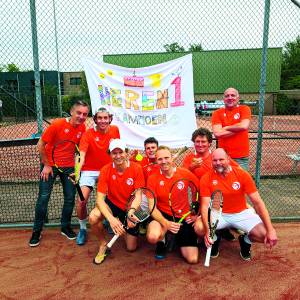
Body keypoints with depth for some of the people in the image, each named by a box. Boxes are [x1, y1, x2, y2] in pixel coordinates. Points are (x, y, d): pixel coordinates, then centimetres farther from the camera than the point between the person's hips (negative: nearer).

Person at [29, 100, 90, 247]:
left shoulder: (82, 128, -8)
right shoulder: (57, 124, -21)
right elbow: (41, 144, -14)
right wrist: (46, 165, -10)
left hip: (69, 166, 4)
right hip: (50, 165, -3)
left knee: (70, 198, 5)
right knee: (43, 197, -1)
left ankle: (65, 227, 25)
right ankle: (37, 231, 16)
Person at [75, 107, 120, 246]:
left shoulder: (115, 129, -5)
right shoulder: (88, 134, -15)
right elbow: (81, 155, -26)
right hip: (90, 171, -3)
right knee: (81, 201, -14)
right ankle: (82, 229, 11)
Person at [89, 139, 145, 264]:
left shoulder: (136, 168, -19)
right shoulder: (105, 170, -18)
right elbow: (100, 198, -23)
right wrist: (111, 219, -39)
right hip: (112, 204, 1)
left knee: (131, 248, 3)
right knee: (93, 218, -31)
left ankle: (131, 231, 38)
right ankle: (103, 245, -1)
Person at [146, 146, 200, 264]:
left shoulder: (186, 174, -8)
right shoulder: (152, 179, -8)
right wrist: (166, 223, -23)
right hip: (162, 215, 0)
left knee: (192, 259, -5)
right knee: (152, 237, -34)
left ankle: (179, 239, 27)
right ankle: (162, 241, 6)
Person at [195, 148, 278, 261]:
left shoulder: (242, 174, -13)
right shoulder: (206, 179, -14)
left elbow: (257, 202, -13)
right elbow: (205, 206, -16)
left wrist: (270, 230, -19)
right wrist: (208, 230, -30)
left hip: (242, 213, 1)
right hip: (218, 214, 0)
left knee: (265, 235, -21)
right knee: (198, 227, -27)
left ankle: (246, 240, 16)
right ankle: (214, 238, 11)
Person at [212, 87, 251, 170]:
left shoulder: (244, 109, 2)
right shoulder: (217, 113, 2)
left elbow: (244, 126, -16)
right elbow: (217, 133, -11)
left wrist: (225, 128, -5)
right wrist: (238, 129, -8)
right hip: (224, 157, 1)